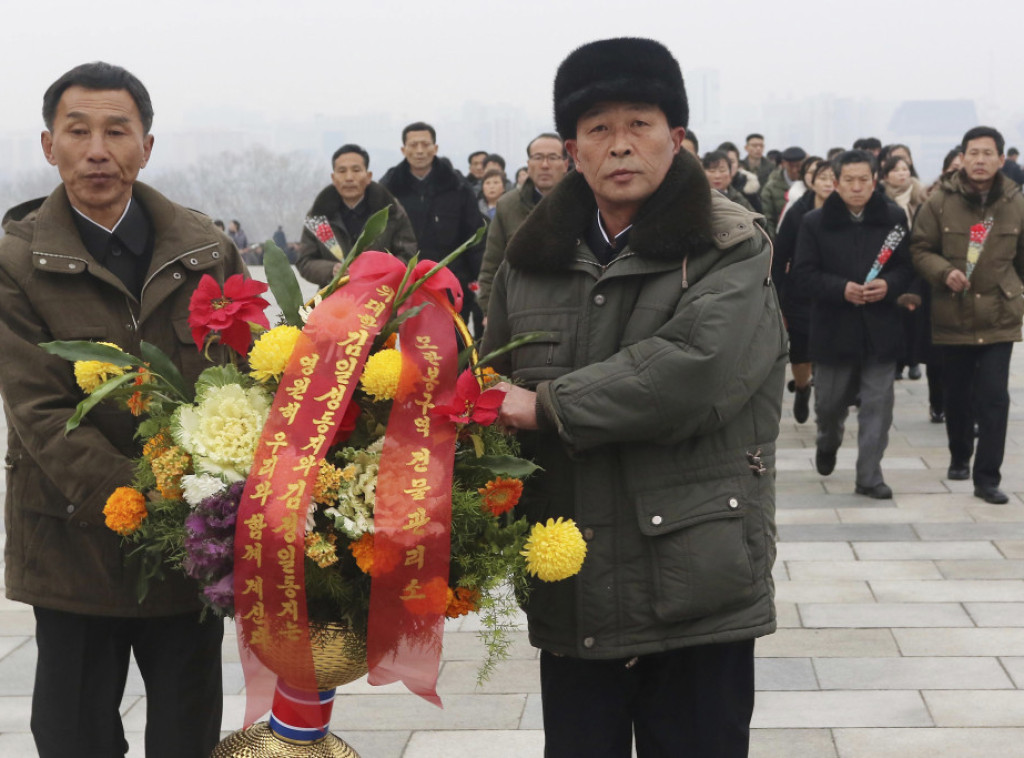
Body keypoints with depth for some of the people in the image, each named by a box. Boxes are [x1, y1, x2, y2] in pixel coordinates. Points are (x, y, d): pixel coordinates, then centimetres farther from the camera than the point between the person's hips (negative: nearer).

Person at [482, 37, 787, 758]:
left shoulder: (732, 250, -4)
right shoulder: (530, 260, 10)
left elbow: (695, 368, -20)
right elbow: (495, 389, 12)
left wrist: (550, 407, -17)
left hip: (698, 586, -3)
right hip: (570, 592, 4)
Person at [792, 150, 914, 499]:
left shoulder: (893, 218, 0)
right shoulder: (815, 222, -3)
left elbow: (907, 267, 3)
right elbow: (803, 276, -7)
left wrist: (889, 285, -18)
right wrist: (841, 289, -21)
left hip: (880, 327, 0)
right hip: (833, 327, 0)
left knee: (877, 404, -1)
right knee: (830, 401, 13)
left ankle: (869, 476, 7)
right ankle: (827, 442, 46)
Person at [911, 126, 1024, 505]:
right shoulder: (941, 201, -6)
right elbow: (920, 248, -2)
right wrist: (944, 272, -20)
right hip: (953, 315, 0)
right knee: (957, 394, 14)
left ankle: (987, 477, 0)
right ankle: (959, 456, 36)